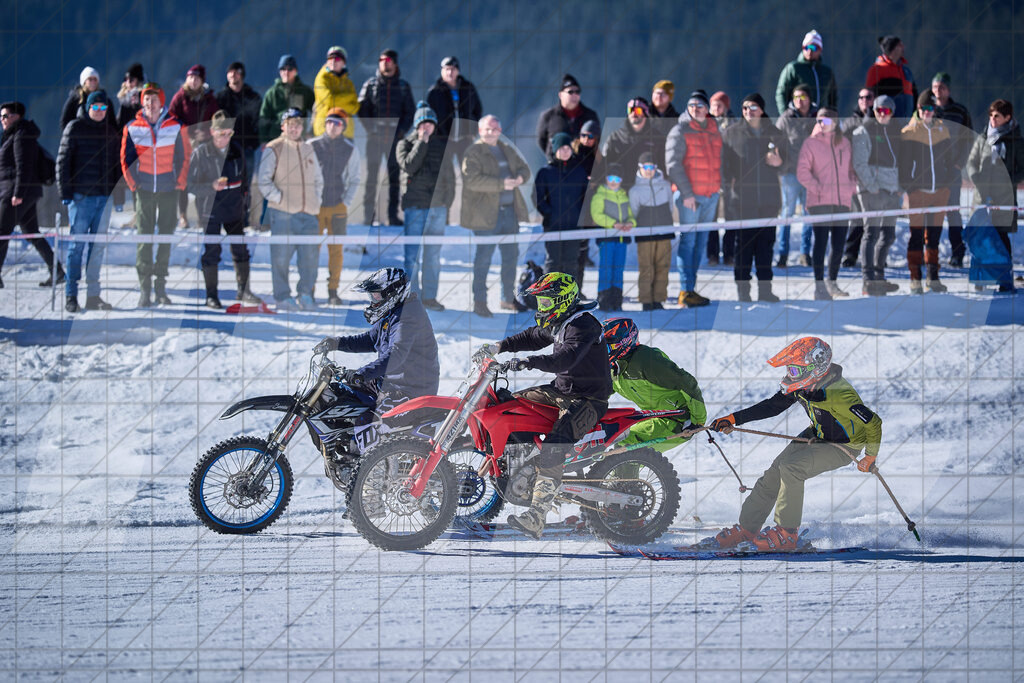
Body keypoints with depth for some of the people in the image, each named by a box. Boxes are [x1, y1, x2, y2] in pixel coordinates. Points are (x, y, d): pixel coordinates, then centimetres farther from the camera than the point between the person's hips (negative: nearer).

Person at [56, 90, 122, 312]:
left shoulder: (111, 131, 12)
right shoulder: (75, 128, -1)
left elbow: (117, 162, 17)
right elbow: (63, 161, -2)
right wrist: (65, 191, -8)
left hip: (105, 195, 4)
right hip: (81, 195, -4)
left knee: (97, 245, 6)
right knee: (77, 244, -5)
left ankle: (93, 295, 9)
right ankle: (71, 294, -1)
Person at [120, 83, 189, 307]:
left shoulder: (174, 127, -1)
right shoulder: (132, 128, 0)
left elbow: (184, 157, 7)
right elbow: (126, 158, 7)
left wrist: (180, 183, 0)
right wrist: (133, 184, 0)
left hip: (169, 189, 1)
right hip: (144, 189, -1)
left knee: (166, 236, 6)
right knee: (144, 236, -6)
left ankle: (161, 285, 15)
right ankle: (144, 288, -6)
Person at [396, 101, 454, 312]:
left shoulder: (442, 146, 12)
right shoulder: (405, 144, 4)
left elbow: (450, 176, 16)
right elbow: (408, 166, -15)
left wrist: (448, 203, 10)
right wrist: (422, 142, -13)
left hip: (437, 206, 3)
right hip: (414, 206, -3)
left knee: (433, 255, 5)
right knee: (412, 253, -5)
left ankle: (430, 296, 10)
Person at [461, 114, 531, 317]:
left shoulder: (507, 150, 15)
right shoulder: (473, 153, -7)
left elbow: (523, 168, 17)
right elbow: (473, 180, -19)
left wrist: (520, 177, -8)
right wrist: (502, 184, -26)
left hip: (509, 211, 7)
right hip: (487, 214, -7)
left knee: (511, 255, 12)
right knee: (483, 258, -5)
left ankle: (508, 298, 24)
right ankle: (479, 302, 0)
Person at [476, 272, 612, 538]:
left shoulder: (583, 325, -19)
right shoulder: (559, 323, 13)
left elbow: (567, 357, -35)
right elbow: (533, 337, 29)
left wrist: (530, 362, -43)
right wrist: (499, 347, 18)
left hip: (587, 401, -11)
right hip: (562, 390, 11)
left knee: (553, 449, -29)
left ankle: (536, 518, -40)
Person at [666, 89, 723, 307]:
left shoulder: (714, 131, 14)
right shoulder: (680, 131, -5)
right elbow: (673, 164, -11)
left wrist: (718, 191, 15)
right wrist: (686, 193, -16)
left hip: (711, 196, 6)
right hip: (689, 196, -6)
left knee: (701, 242, 9)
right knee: (688, 240, -8)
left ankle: (691, 288, 14)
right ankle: (686, 291, -8)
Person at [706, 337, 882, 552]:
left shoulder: (838, 396, -36)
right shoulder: (802, 385, -12)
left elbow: (873, 423, -28)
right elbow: (772, 406, 1)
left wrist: (870, 457, -13)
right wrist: (733, 419, -5)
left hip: (843, 446, -8)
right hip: (817, 435, 8)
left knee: (791, 467, -26)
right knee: (773, 474, -1)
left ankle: (787, 534, -14)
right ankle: (746, 528, 12)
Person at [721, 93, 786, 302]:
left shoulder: (775, 134, 11)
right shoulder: (732, 134, 5)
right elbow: (724, 161, 6)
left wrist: (779, 162, -7)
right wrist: (729, 180, -10)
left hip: (768, 199, 2)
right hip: (742, 198, -2)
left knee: (766, 244, 4)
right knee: (744, 244, -5)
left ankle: (765, 289, 10)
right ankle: (742, 290, 0)